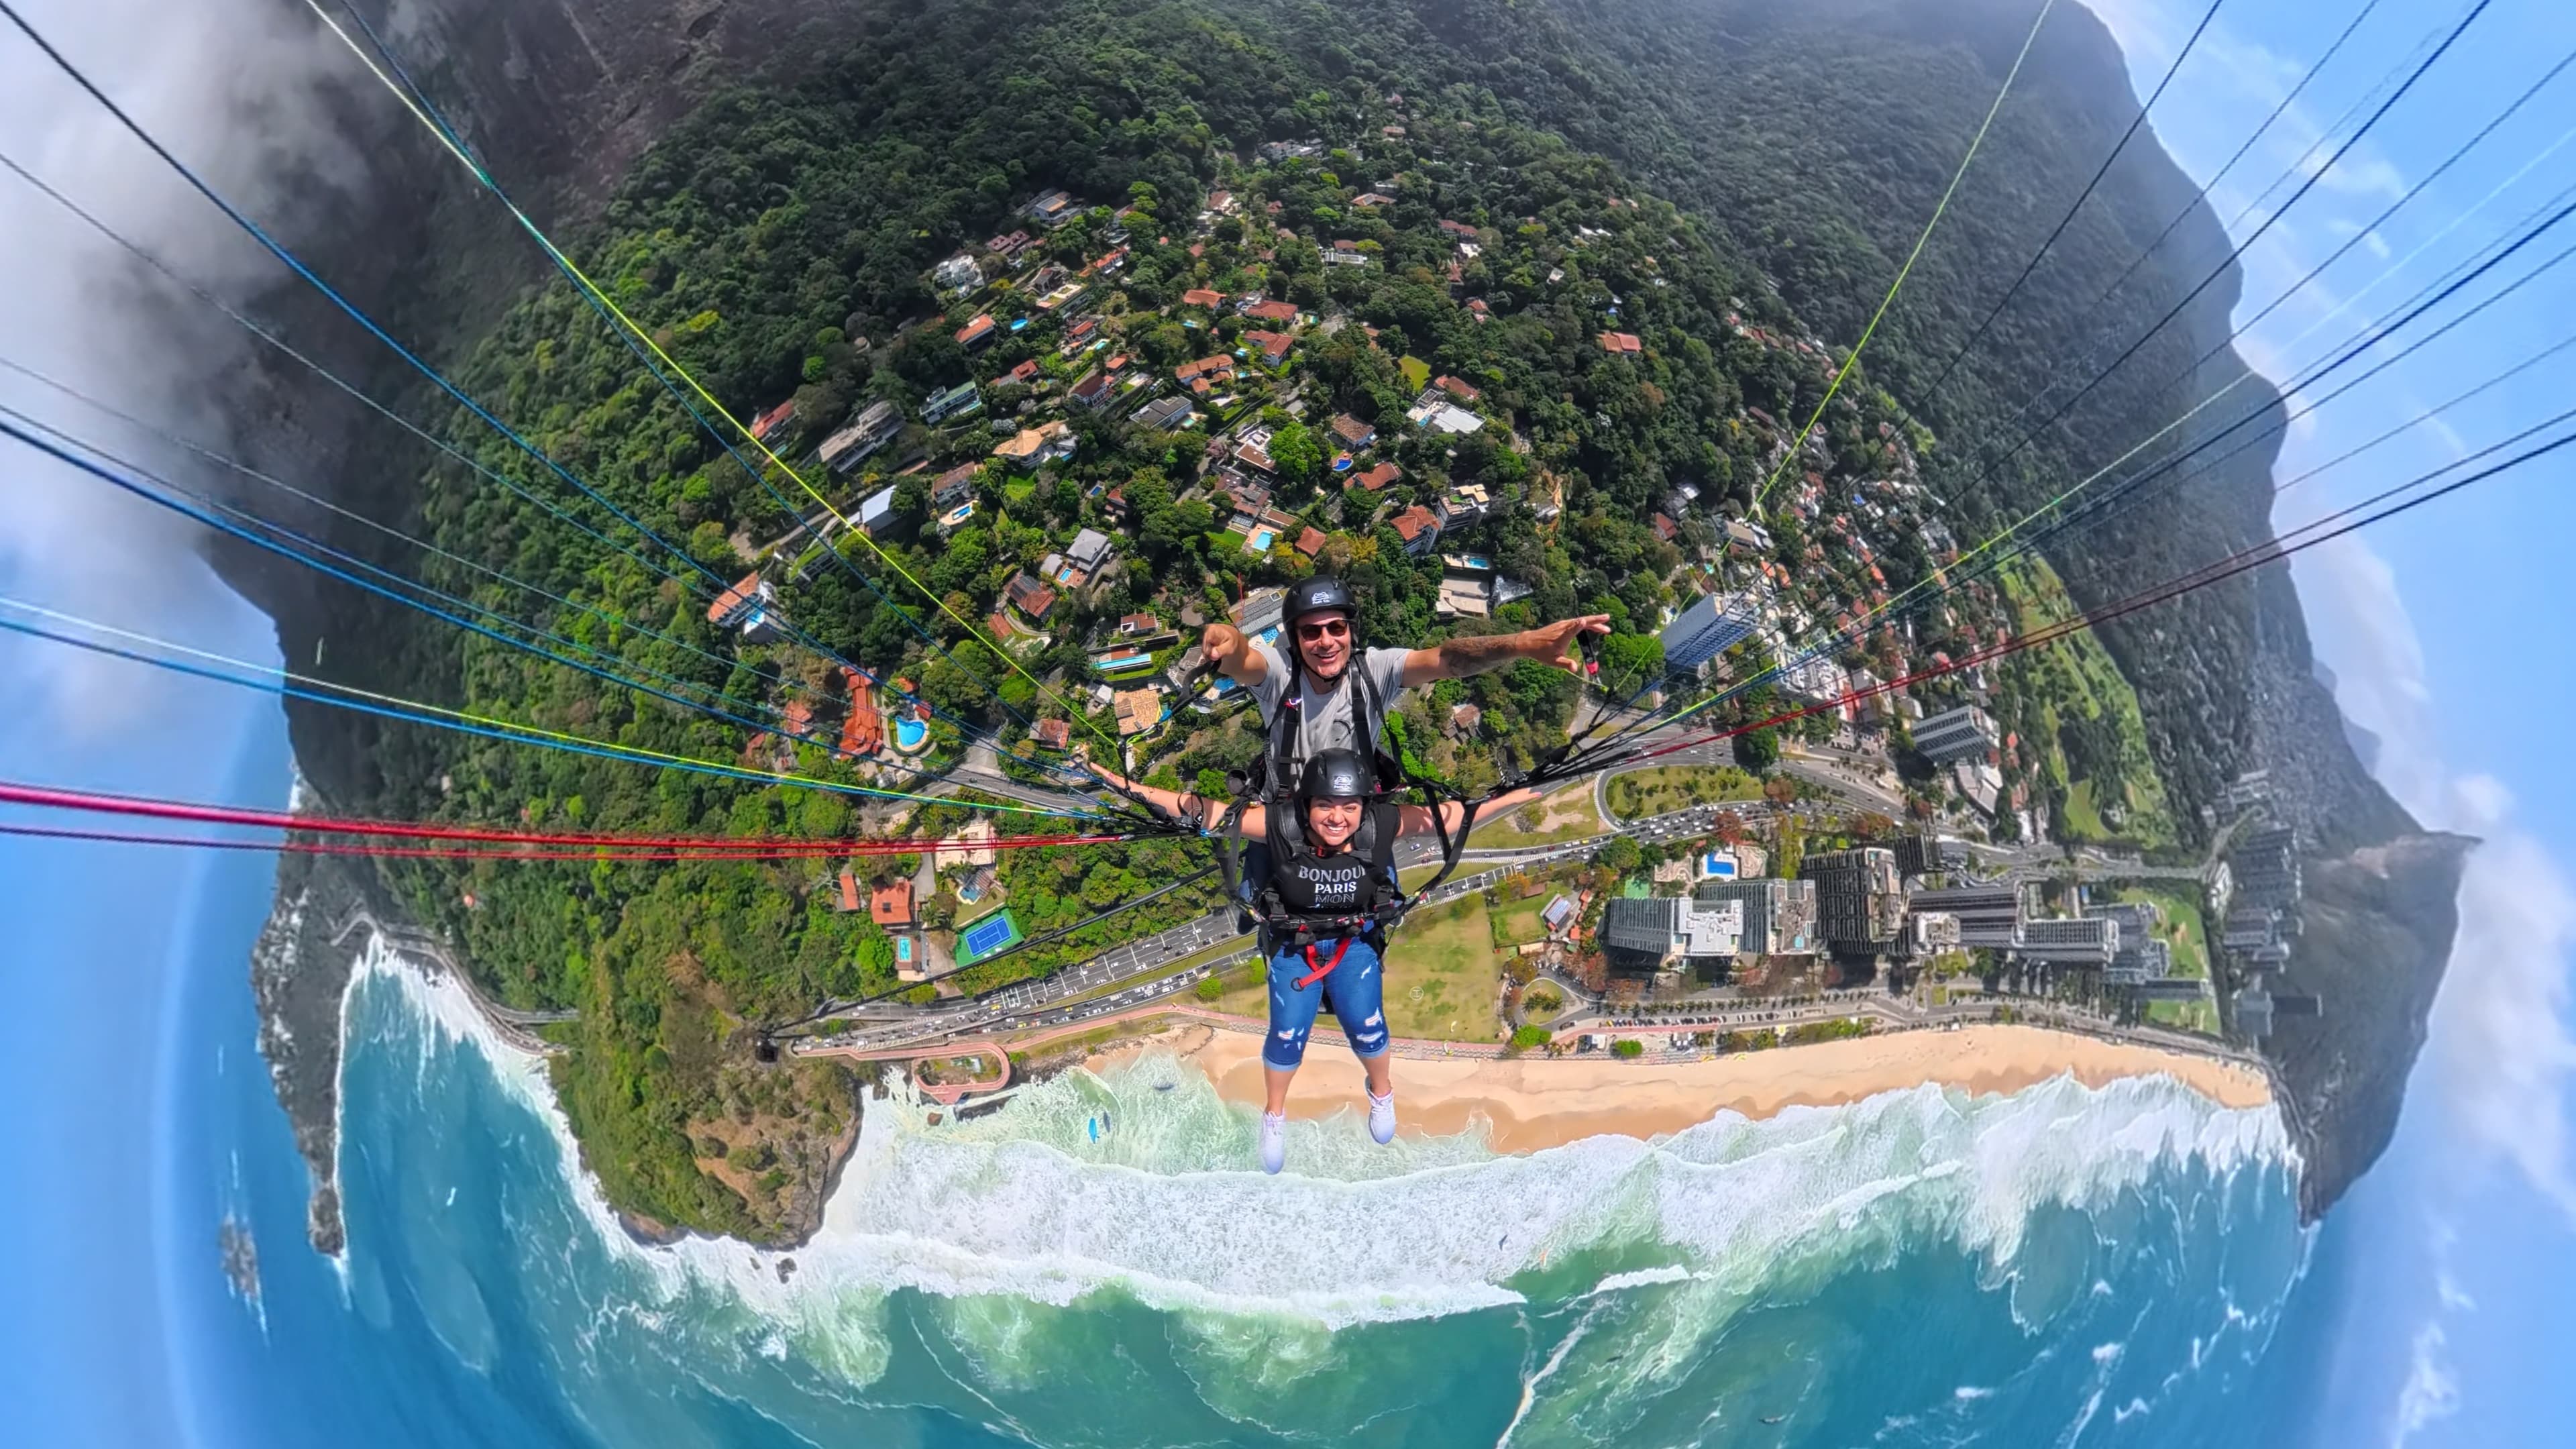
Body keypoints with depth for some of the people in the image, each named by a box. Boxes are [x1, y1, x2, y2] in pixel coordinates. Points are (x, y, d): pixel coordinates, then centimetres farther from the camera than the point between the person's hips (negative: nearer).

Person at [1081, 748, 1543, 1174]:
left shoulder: (1380, 824, -29)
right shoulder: (1282, 824, -33)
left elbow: (1446, 816, -16)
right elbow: (1209, 811, -30)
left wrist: (1510, 798, -19)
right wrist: (1133, 788, -36)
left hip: (1356, 938, 1)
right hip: (1293, 940, -1)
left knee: (1365, 1024, -3)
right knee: (1288, 1033, -1)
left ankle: (1382, 1092, 35)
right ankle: (1274, 1115, 33)